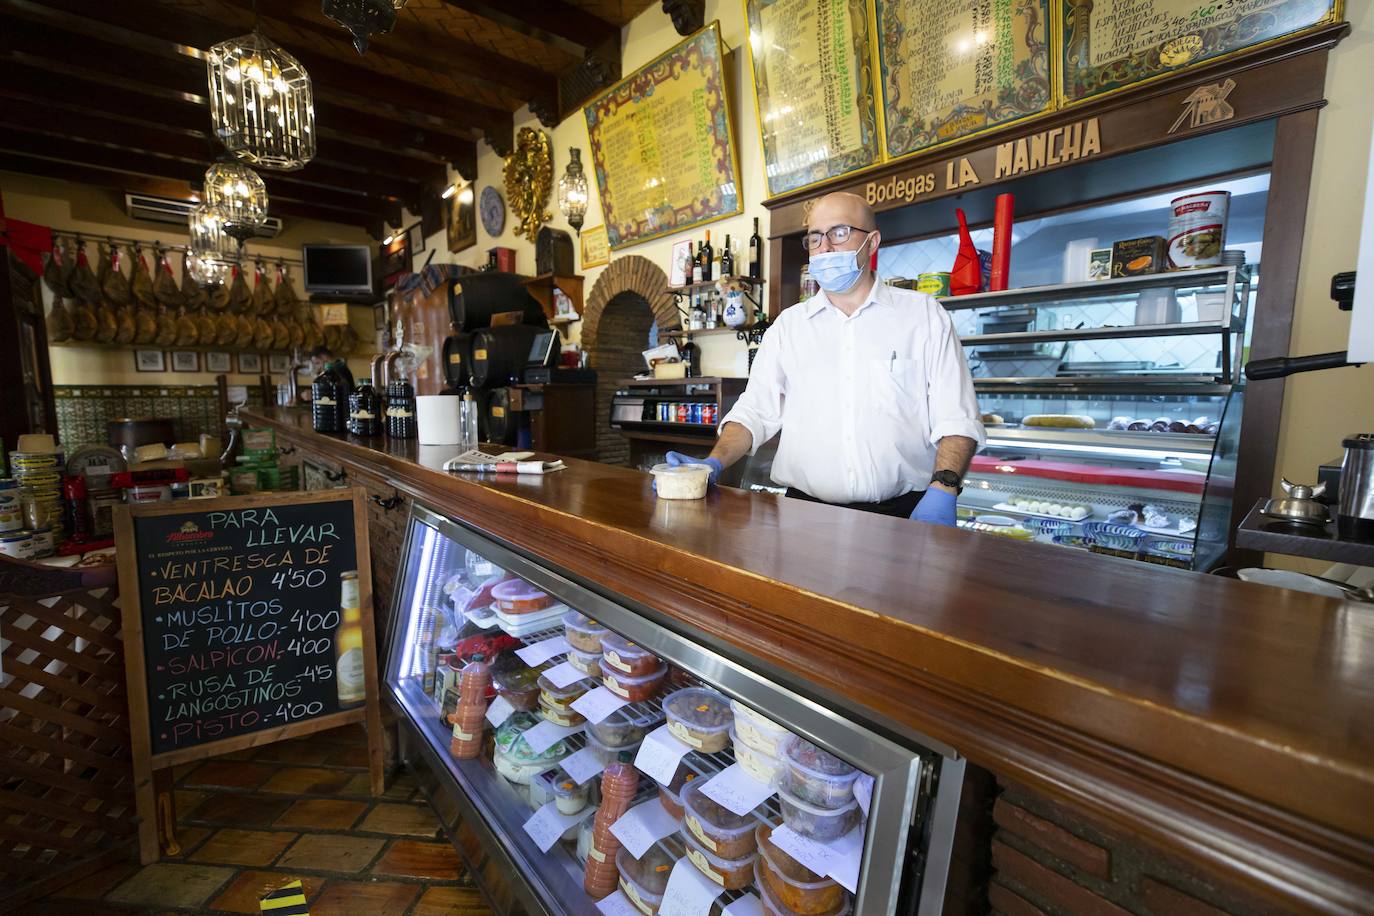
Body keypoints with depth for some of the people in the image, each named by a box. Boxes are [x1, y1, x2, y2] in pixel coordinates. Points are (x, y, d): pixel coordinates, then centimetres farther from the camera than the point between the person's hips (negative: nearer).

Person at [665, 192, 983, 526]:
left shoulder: (924, 314, 7)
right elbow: (755, 412, 6)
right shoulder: (788, 324, 12)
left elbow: (957, 419, 1)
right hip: (806, 510, 1)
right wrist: (714, 464, -11)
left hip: (904, 512, 0)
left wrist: (942, 491, -14)